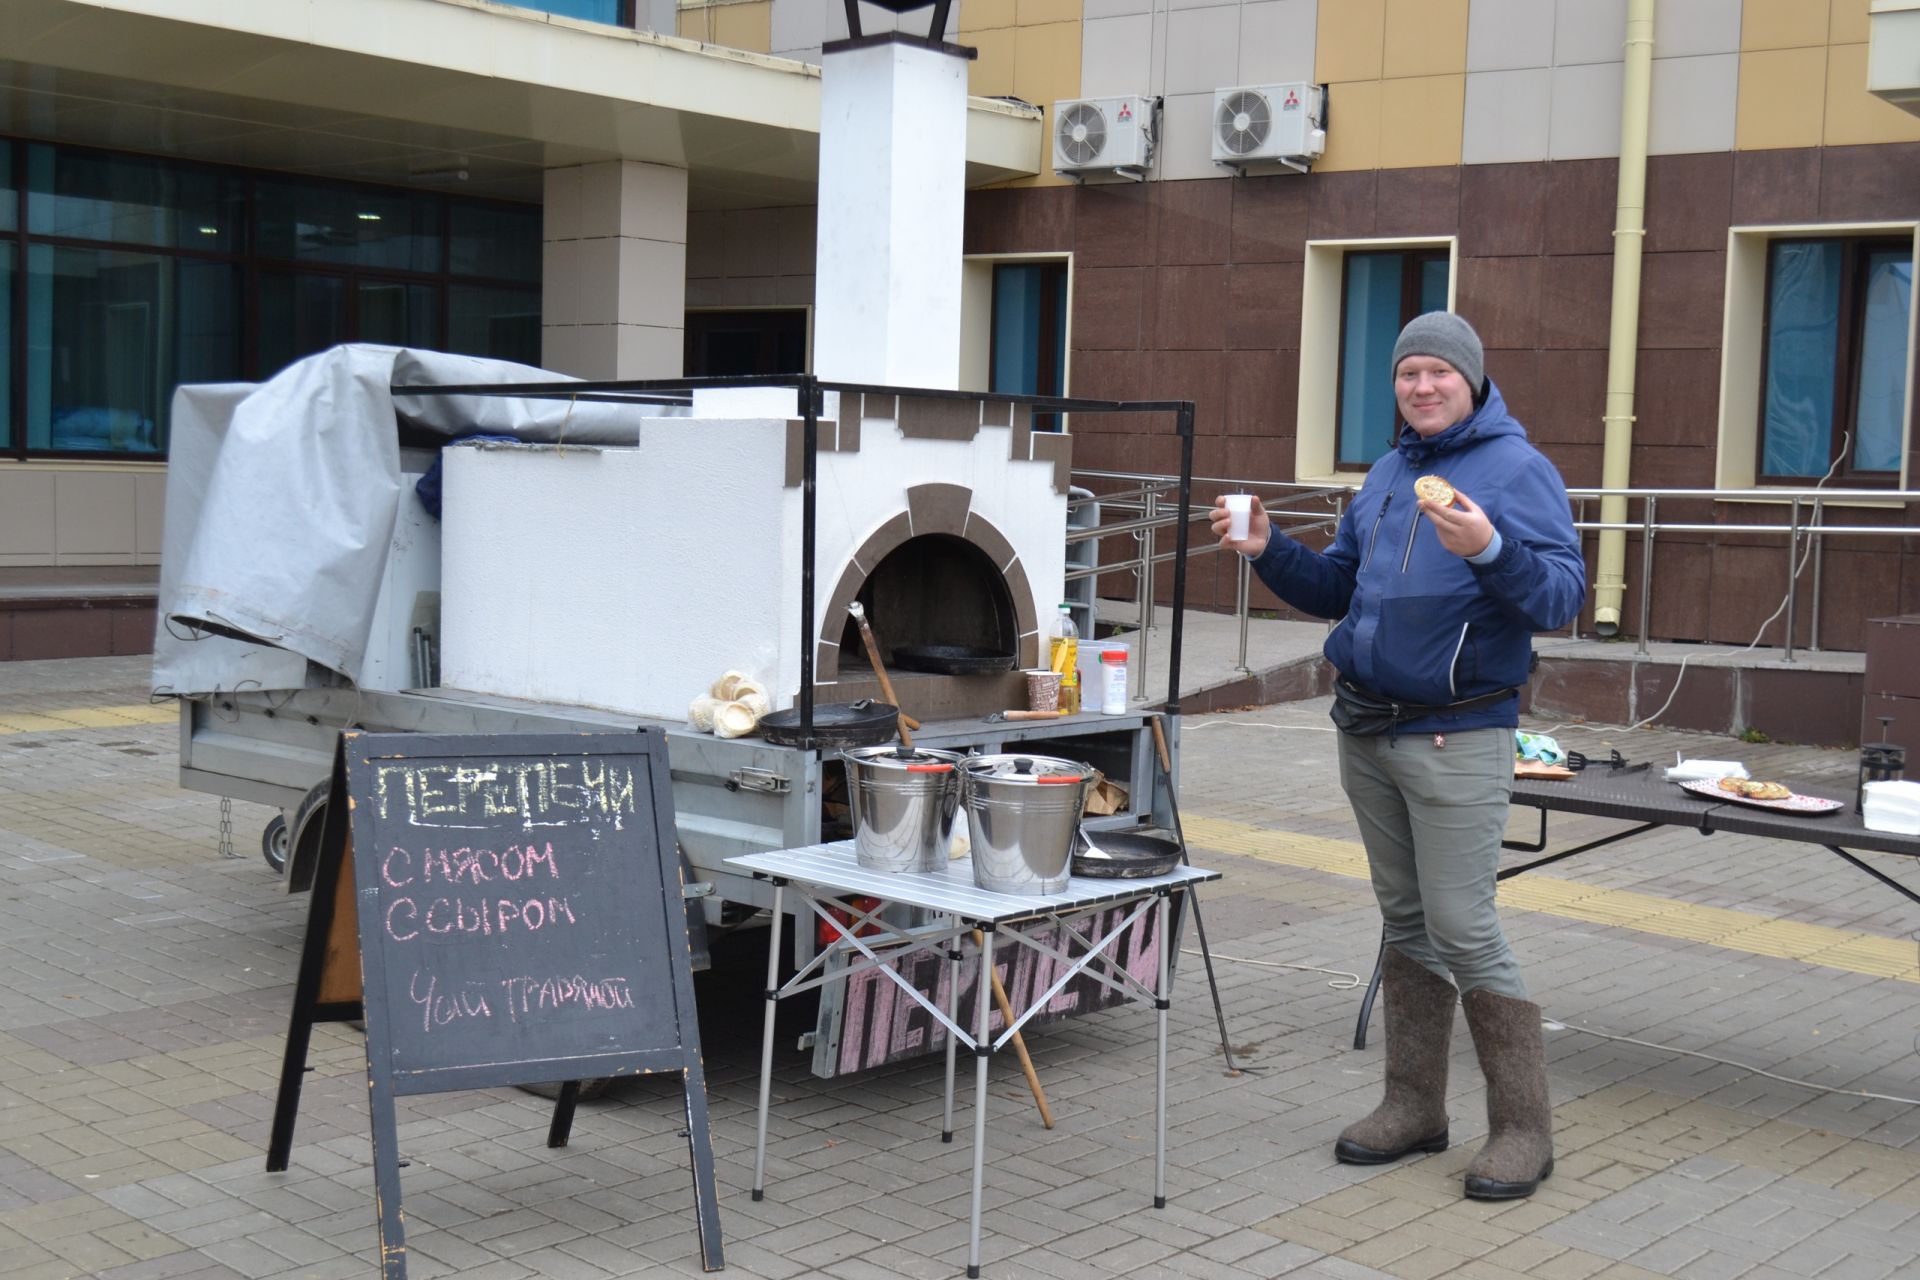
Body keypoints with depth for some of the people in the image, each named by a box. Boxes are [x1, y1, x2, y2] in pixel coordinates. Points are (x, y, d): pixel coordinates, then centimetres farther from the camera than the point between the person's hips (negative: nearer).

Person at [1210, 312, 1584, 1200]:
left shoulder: (1518, 469, -7)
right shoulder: (1387, 472, 15)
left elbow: (1562, 598, -17)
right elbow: (1336, 588, 20)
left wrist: (1490, 549, -34)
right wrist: (1268, 551, 5)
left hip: (1456, 739, -7)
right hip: (1366, 729, 7)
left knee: (1461, 927, -8)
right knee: (1404, 919, 13)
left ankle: (1523, 1127, 3)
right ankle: (1414, 1104, 22)